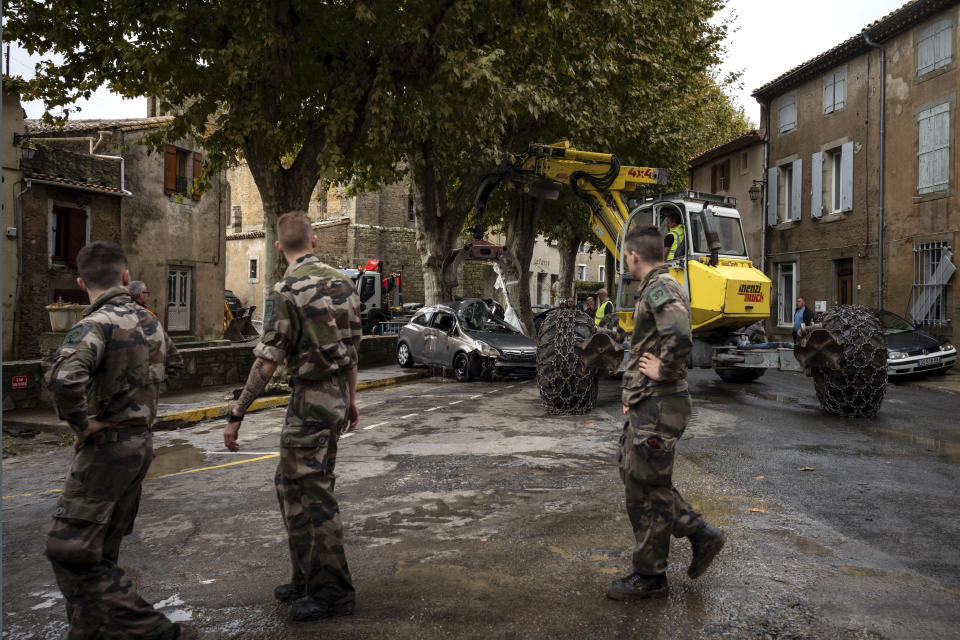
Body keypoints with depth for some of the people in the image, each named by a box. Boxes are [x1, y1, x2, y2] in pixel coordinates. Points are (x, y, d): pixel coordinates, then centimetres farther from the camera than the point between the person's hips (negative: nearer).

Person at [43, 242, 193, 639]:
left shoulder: (97, 324, -17)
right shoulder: (147, 320, 8)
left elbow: (64, 376, -34)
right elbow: (173, 363, 26)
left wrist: (81, 423, -19)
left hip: (107, 446, -8)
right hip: (140, 441, 8)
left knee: (69, 551, -4)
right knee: (101, 552, 17)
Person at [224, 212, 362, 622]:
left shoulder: (287, 291, -15)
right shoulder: (340, 282, 8)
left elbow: (267, 361, -17)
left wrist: (237, 414, -11)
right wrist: (351, 399, 22)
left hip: (310, 396, -8)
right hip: (337, 394, 8)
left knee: (316, 494, 1)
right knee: (291, 485, 18)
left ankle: (333, 592, 11)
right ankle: (307, 578, 27)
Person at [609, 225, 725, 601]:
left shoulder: (660, 288, -16)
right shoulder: (657, 287, 18)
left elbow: (680, 338, -35)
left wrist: (662, 370, -19)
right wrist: (633, 394, 21)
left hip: (658, 407, -11)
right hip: (647, 405, 11)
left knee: (646, 489, 0)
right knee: (633, 474, 17)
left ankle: (649, 577, 13)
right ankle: (701, 534, 23)